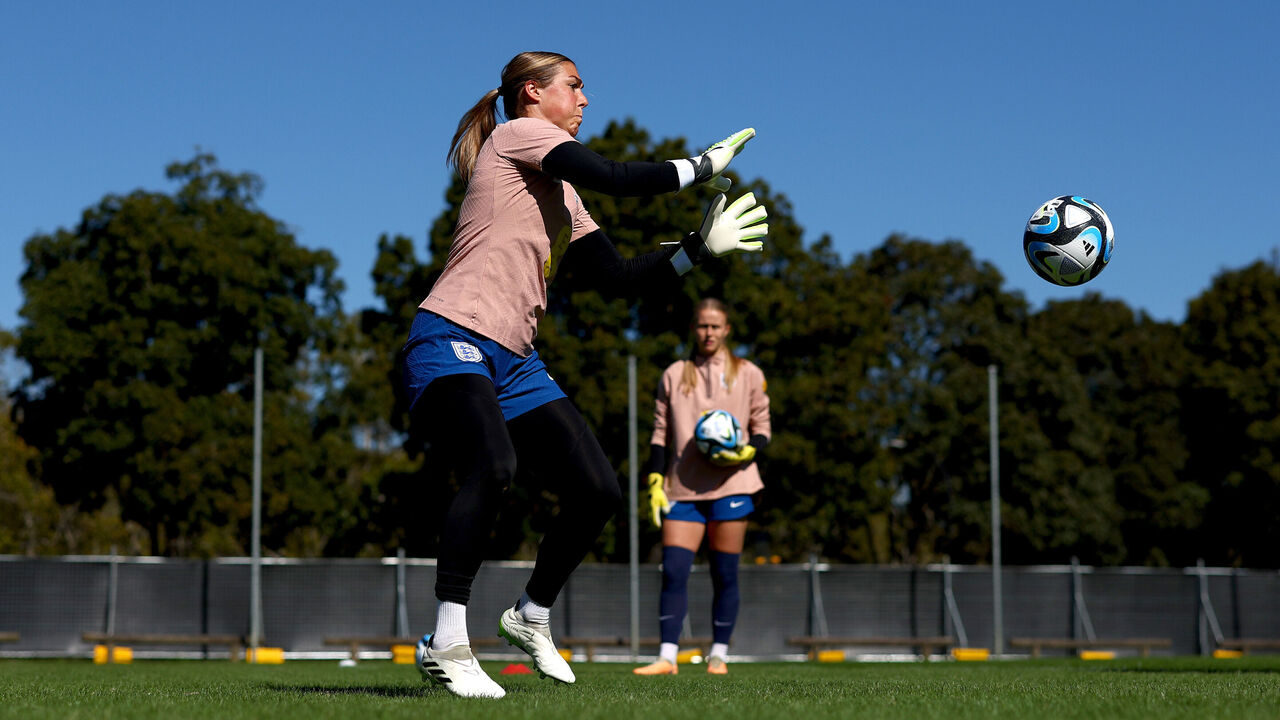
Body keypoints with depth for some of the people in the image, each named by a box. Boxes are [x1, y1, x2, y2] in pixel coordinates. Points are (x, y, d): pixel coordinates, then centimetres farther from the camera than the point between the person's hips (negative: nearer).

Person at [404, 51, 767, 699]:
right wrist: (702, 167, -2)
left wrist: (701, 246, 14)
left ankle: (531, 617, 23)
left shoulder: (562, 195, 25)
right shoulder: (517, 134, 1)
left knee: (597, 489, 0)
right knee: (492, 465, -33)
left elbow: (621, 278, 21)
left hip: (514, 363, 9)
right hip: (451, 342, -9)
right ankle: (446, 645, -28)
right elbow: (611, 178, -14)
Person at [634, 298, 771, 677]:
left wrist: (745, 453, -11)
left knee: (725, 574, 0)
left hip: (730, 485, -1)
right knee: (673, 570, -9)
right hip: (683, 488, 1)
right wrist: (655, 483, 2)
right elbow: (661, 432, 12)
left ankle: (718, 655, 9)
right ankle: (667, 656, -9)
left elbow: (762, 428, 10)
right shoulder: (674, 375, 13)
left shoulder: (748, 374, 8)